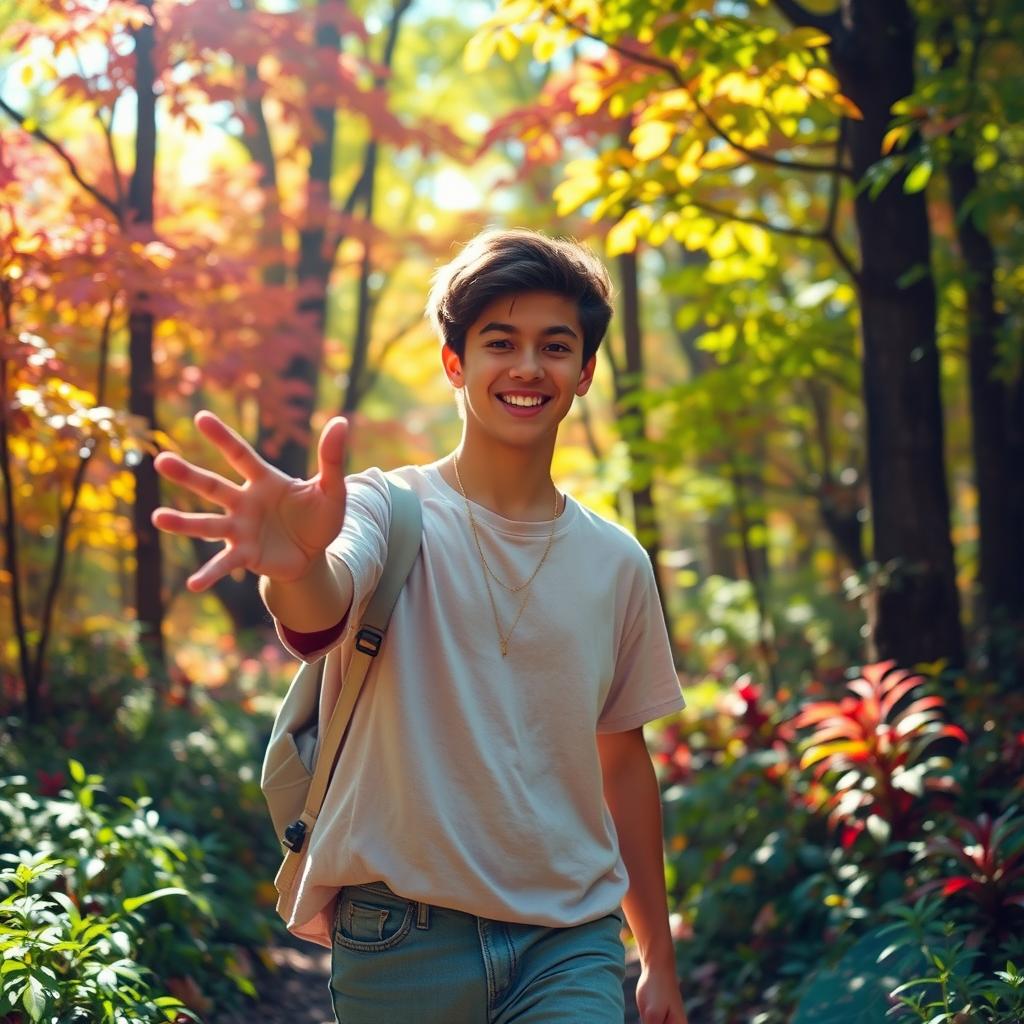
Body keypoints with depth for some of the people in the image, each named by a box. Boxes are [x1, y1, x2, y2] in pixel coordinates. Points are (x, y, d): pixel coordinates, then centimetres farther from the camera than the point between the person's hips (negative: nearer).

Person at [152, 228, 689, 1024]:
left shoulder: (618, 563, 7)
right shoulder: (389, 509, -5)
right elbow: (322, 618, -27)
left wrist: (660, 959, 17)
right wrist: (295, 566, -52)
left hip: (571, 941, 2)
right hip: (403, 934, -2)